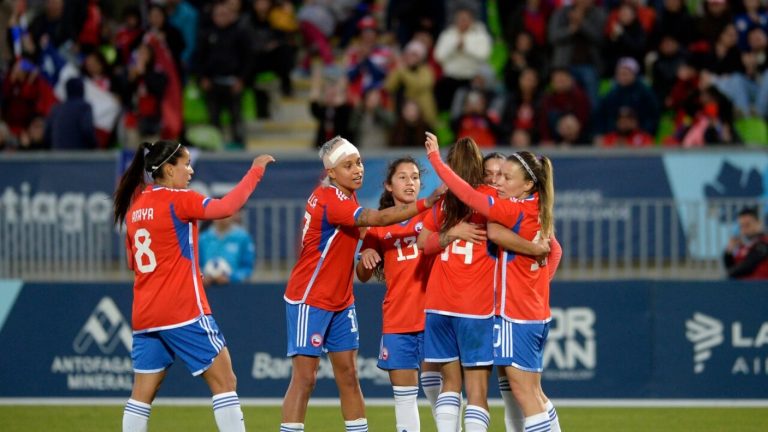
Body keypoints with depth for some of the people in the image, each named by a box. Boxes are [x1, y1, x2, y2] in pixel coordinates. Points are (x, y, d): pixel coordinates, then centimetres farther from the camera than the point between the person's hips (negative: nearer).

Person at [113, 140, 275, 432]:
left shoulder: (135, 207, 12)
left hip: (144, 316, 7)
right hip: (184, 313, -7)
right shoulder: (177, 200, -9)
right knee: (223, 381, -2)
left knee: (142, 394, 7)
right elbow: (226, 207, -21)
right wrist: (255, 171, -12)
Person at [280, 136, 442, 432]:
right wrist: (427, 203, -36)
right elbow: (374, 218, -33)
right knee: (304, 377, -9)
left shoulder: (346, 196, 7)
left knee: (348, 375, 8)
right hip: (309, 301, -9)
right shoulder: (328, 199, -22)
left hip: (340, 302, 9)